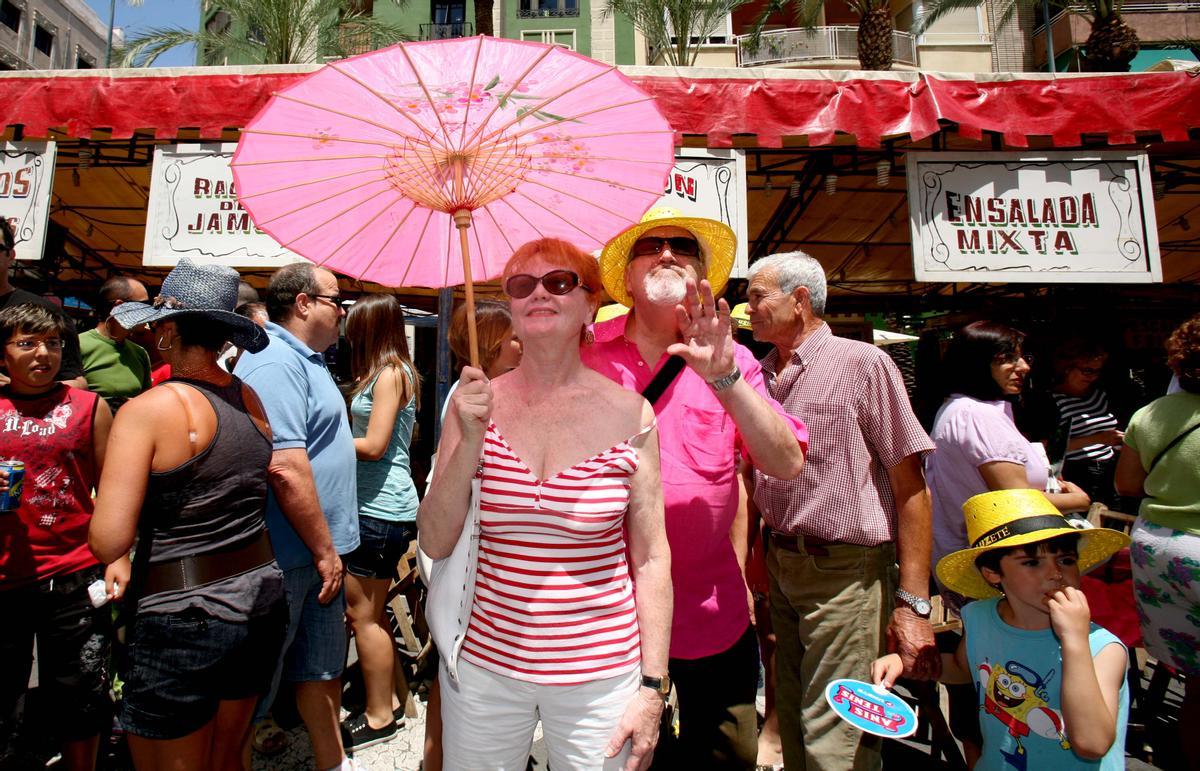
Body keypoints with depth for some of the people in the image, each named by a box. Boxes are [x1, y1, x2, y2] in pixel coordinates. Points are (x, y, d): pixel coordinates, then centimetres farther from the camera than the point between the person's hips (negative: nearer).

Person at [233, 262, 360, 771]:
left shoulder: (306, 359, 13)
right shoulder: (276, 362, -20)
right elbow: (285, 467, -28)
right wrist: (324, 550, -20)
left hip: (319, 552, 10)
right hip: (291, 555, -10)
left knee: (324, 666, 21)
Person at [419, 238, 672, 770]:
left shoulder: (630, 414, -8)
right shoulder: (477, 403, -3)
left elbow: (651, 560, -5)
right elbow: (434, 543, -5)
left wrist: (652, 687, -6)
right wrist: (469, 441, -18)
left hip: (599, 676, -1)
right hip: (483, 662, 2)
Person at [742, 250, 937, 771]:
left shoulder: (862, 363, -7)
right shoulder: (760, 376, 9)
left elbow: (910, 488, -9)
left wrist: (912, 604, -13)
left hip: (845, 571, -6)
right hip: (780, 566, 6)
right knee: (792, 725, 17)